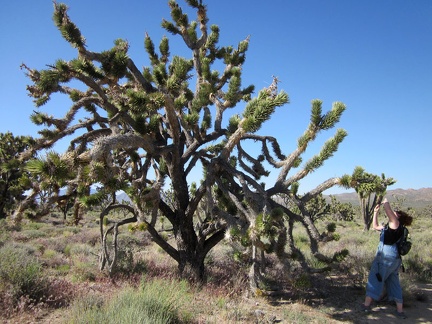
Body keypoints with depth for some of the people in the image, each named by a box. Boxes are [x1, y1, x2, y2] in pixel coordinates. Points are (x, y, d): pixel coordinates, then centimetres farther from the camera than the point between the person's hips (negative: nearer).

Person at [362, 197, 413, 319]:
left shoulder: (396, 224, -5)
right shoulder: (389, 227, 19)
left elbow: (388, 210, -17)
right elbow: (375, 226, 30)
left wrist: (386, 202, 2)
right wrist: (375, 212, 27)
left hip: (386, 257, -9)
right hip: (394, 258, 9)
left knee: (375, 279, -1)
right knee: (394, 282, 13)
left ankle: (366, 305, 4)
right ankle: (400, 310, 18)